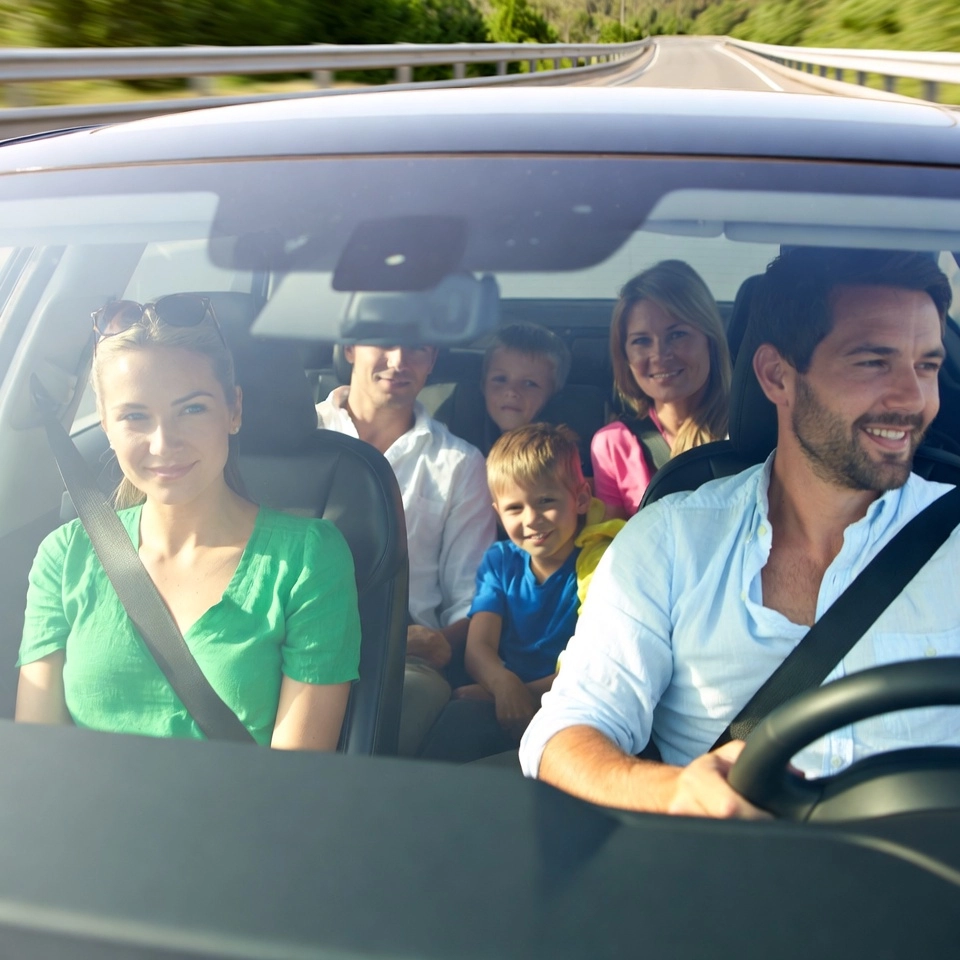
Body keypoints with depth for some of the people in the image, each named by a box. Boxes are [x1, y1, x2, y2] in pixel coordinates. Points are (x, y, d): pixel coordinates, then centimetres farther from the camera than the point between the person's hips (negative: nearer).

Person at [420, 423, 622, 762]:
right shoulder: (500, 562, 12)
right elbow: (478, 646, 0)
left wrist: (530, 692, -19)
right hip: (505, 703, 3)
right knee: (459, 718, -32)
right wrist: (504, 684, -23)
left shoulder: (597, 564, -3)